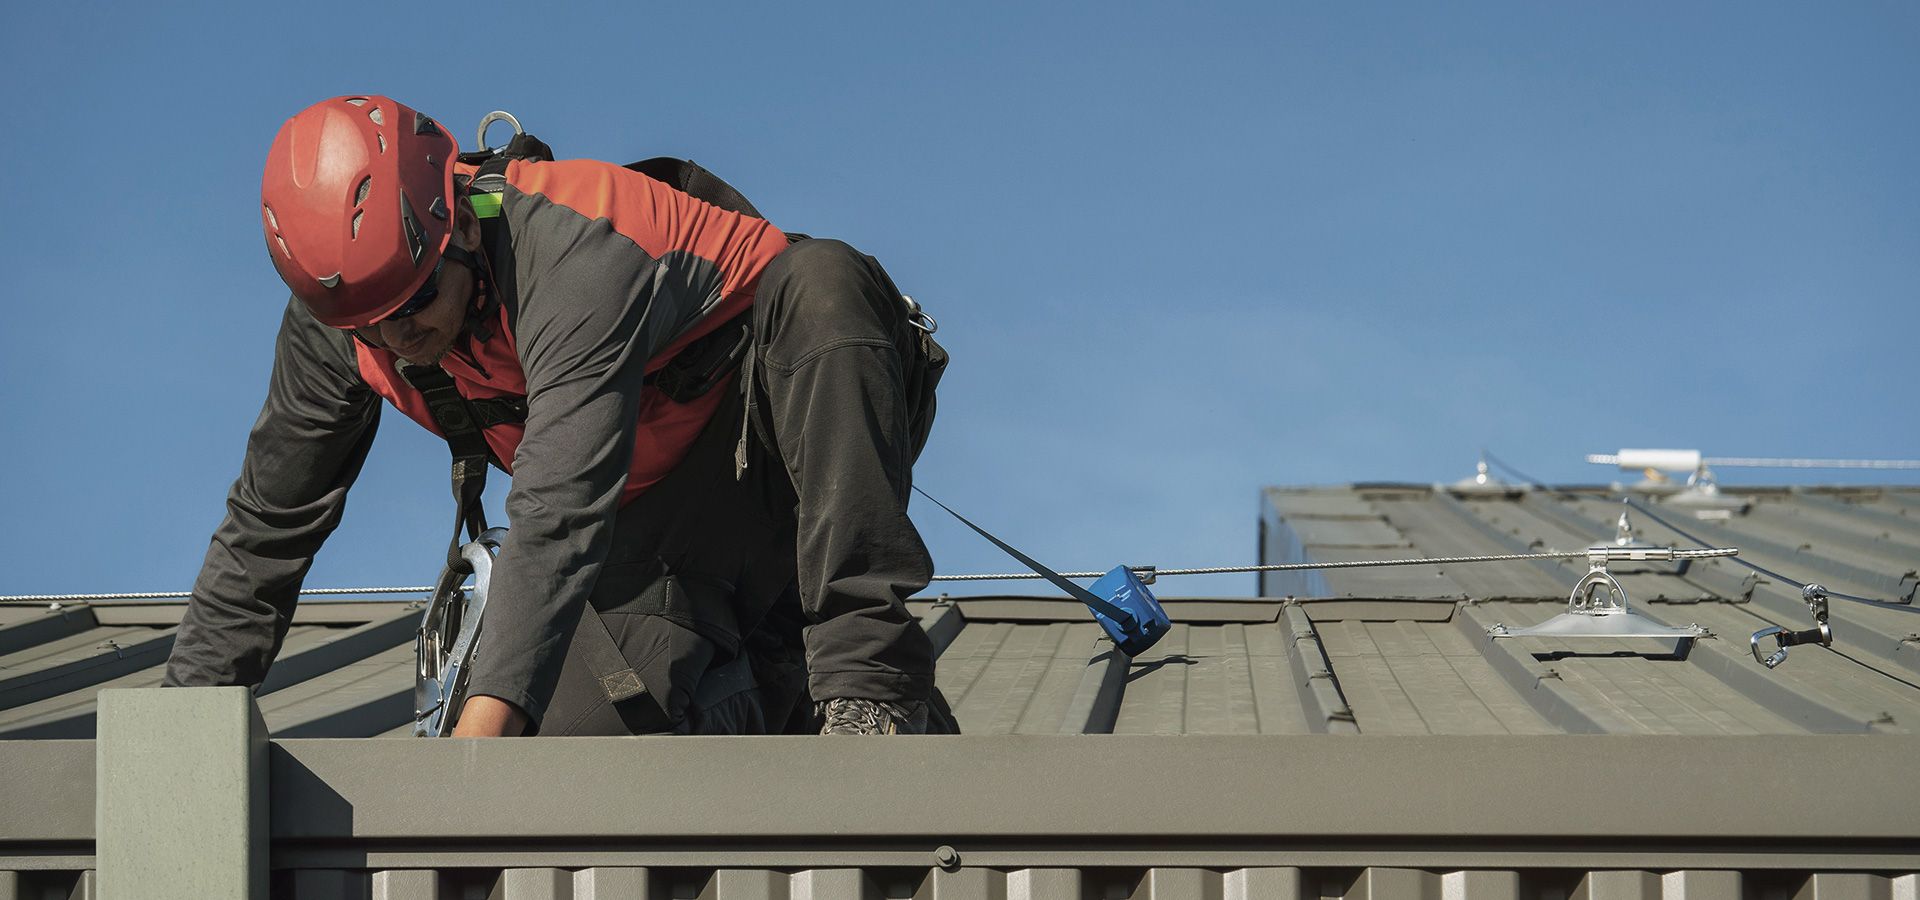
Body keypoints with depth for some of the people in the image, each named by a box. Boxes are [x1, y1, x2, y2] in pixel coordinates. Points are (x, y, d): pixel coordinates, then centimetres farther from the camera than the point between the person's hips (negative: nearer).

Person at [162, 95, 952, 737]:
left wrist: (483, 728, -56)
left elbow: (559, 515, -47)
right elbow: (265, 528, -4)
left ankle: (866, 674, -33)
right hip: (653, 523, 5)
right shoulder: (334, 321, -15)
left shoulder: (575, 255, -37)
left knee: (819, 282, -39)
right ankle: (751, 707, 13)